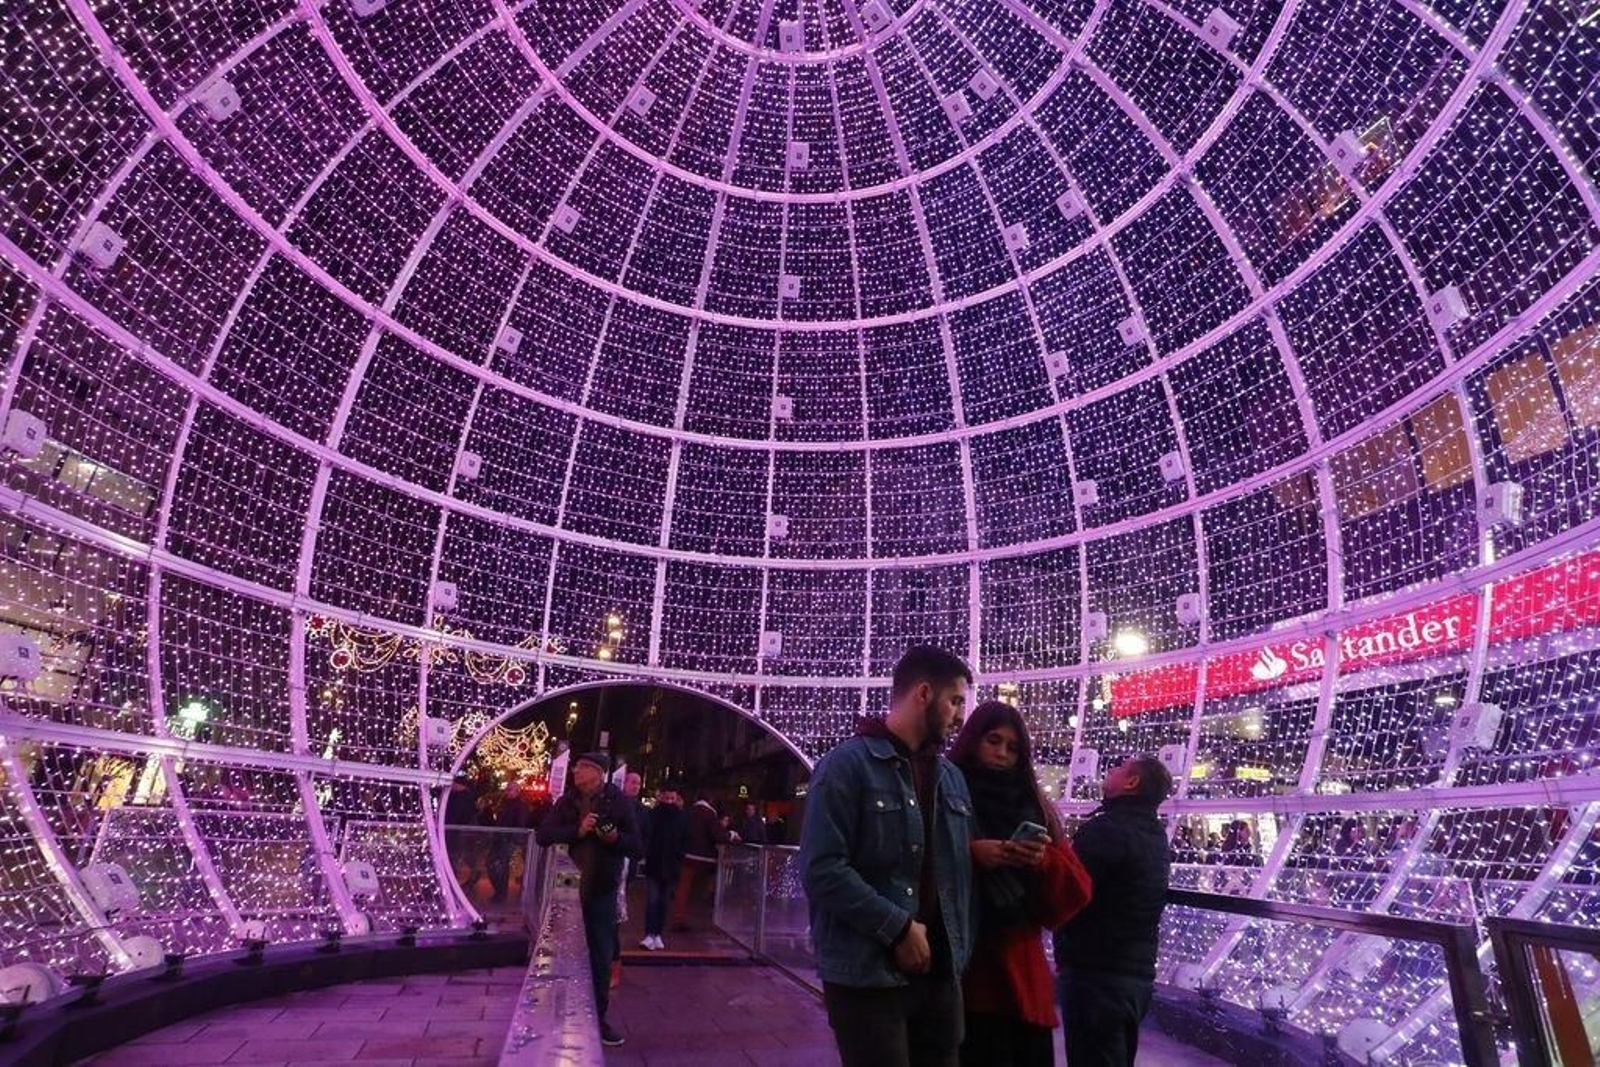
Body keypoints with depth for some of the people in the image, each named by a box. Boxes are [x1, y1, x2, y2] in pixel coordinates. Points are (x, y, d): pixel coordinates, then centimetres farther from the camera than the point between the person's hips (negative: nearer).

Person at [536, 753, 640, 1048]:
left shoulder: (618, 801, -5)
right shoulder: (567, 801, 2)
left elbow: (635, 846, -3)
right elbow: (544, 835, -8)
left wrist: (616, 837, -23)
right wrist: (577, 831, -21)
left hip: (602, 889, -1)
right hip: (569, 887, 2)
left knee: (601, 955, 7)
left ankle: (597, 1017, 24)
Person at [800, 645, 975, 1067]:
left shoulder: (952, 777, 12)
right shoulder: (847, 765, -10)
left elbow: (961, 871, 15)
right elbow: (822, 871, -17)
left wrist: (961, 949, 3)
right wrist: (898, 927, -17)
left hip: (940, 972, 6)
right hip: (868, 975, -6)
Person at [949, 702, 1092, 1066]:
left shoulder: (1033, 806, 13)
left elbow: (1075, 889, 7)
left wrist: (1044, 861, -11)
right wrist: (969, 854, -23)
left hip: (1022, 968, 5)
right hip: (966, 967, -4)